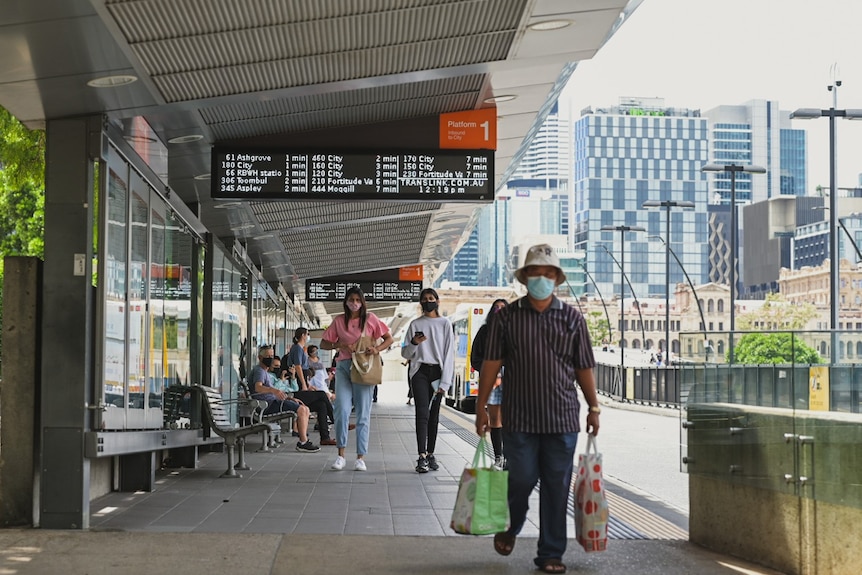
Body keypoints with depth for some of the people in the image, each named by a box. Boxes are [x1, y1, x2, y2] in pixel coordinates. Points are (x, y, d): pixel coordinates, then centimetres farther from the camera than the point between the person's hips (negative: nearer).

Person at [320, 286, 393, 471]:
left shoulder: (370, 319, 5)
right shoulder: (339, 321, 9)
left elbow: (389, 338, 7)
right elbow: (323, 344, 10)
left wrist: (377, 349, -12)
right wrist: (340, 345, -9)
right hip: (343, 366, 1)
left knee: (363, 413, 1)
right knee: (342, 410, -12)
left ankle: (360, 457, 6)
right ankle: (341, 454, -1)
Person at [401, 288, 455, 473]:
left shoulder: (445, 323, 6)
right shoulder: (415, 324, 10)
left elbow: (449, 353, 1)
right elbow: (405, 353, 12)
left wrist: (445, 381, -7)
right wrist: (414, 343, -10)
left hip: (437, 372, 0)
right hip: (420, 371, 0)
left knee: (434, 415, 3)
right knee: (422, 413, -12)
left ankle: (431, 454, 9)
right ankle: (422, 457, -20)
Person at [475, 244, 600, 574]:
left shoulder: (572, 318, 7)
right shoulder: (506, 317, 3)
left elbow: (584, 368, 10)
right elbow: (491, 363, 2)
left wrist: (594, 407, 7)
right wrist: (481, 407, -2)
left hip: (563, 420, 2)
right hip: (519, 419, -1)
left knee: (557, 488, 5)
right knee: (522, 479, 1)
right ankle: (510, 528, 33)